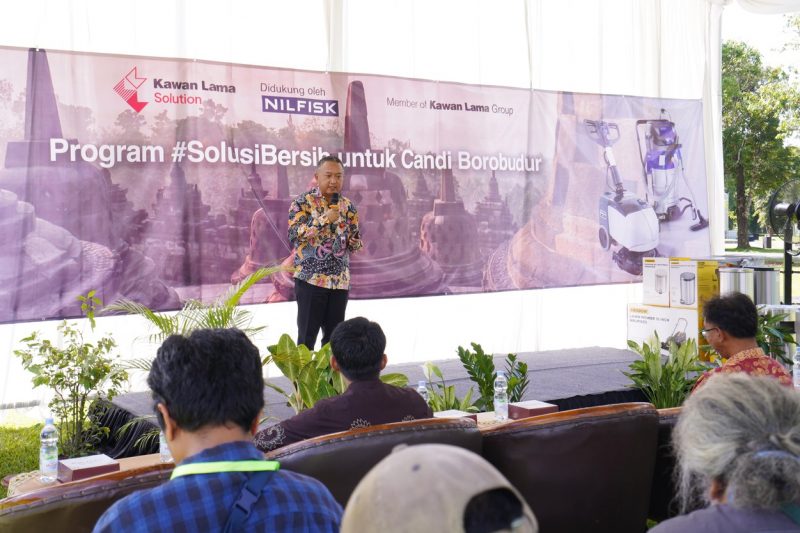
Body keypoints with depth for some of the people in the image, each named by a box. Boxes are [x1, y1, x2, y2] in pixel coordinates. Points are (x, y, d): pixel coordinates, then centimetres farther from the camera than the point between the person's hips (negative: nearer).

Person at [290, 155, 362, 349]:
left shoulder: (348, 206, 9)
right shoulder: (303, 201, -4)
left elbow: (355, 242, 17)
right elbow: (294, 235, -16)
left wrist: (355, 242, -7)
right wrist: (324, 219, -19)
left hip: (340, 280, 5)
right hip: (310, 278, -4)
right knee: (307, 336, -1)